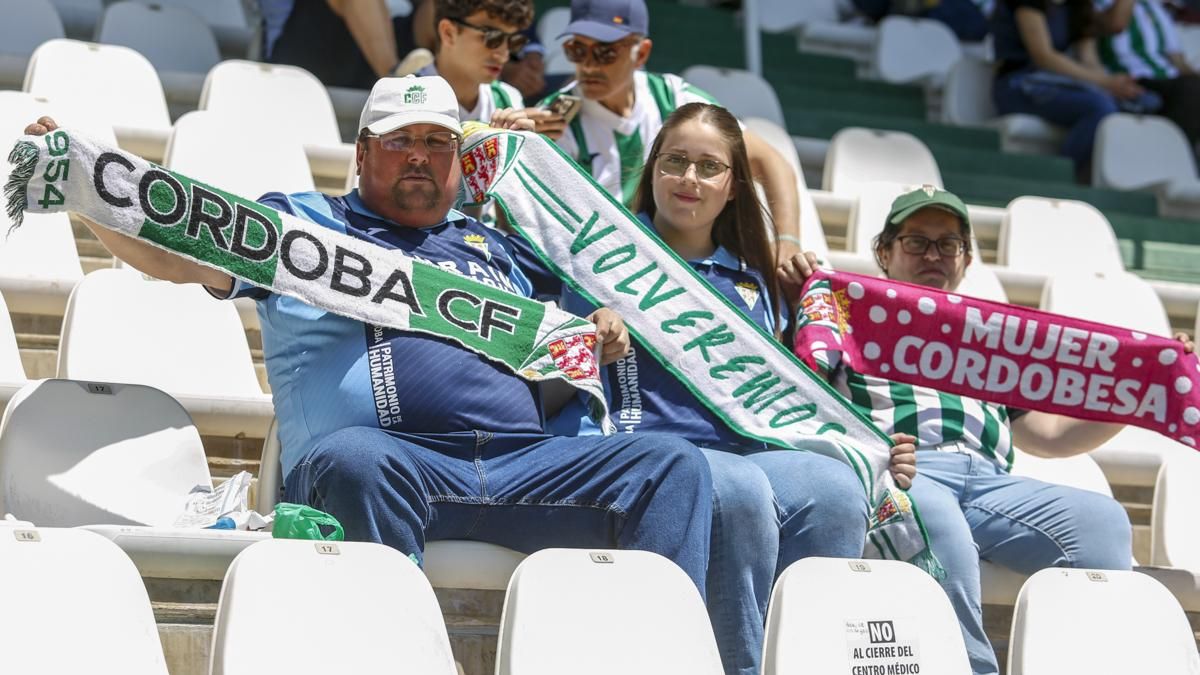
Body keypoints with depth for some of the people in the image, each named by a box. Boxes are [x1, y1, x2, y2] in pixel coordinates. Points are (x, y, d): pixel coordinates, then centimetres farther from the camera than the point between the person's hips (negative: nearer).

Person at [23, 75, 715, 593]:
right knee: (354, 460, -41)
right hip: (394, 458, -4)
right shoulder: (300, 221, 19)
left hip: (524, 464, 5)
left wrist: (600, 336, 13)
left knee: (673, 464, -15)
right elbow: (175, 256, 8)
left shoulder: (490, 244, 33)